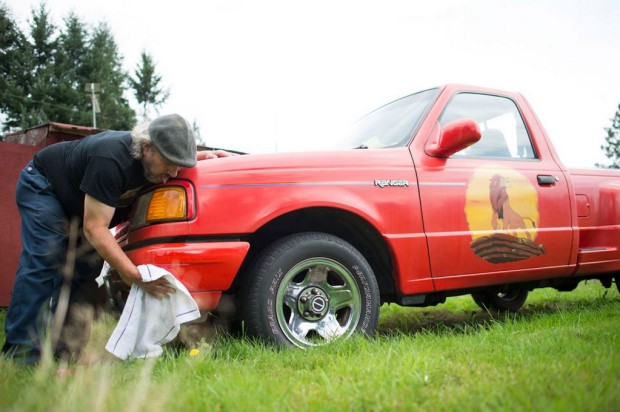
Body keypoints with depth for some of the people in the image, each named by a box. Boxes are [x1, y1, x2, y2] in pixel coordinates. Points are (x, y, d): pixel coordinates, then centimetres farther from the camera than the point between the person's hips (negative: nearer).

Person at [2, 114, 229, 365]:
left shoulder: (152, 159, -18)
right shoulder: (111, 160, -42)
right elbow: (95, 228, -40)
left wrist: (203, 155, -13)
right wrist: (133, 275, -45)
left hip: (76, 204, 7)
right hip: (41, 186, -7)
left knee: (85, 268, -5)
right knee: (42, 262, -20)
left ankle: (65, 346, -2)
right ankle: (21, 350, -16)